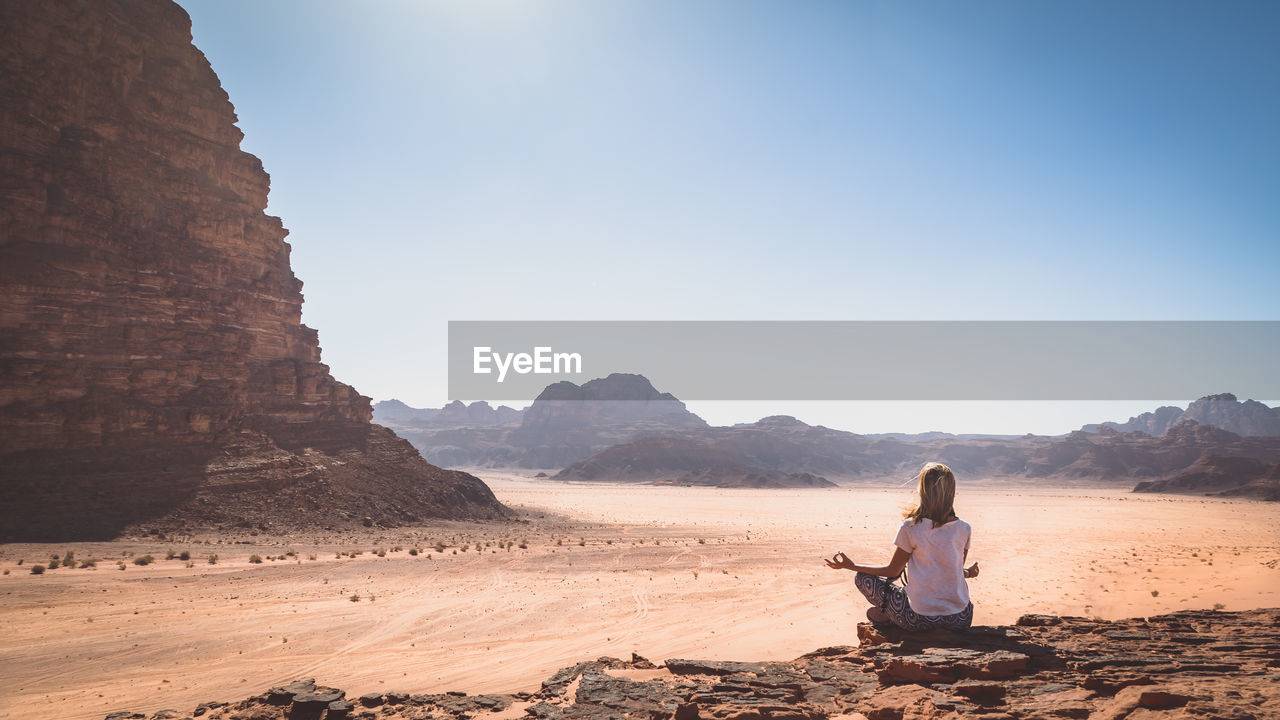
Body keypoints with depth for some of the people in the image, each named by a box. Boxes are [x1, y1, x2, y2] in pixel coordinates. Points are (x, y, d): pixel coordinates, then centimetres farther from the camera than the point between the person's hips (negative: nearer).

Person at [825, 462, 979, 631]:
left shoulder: (911, 527, -10)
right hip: (960, 619, 3)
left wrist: (851, 566, 14)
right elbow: (956, 571, 12)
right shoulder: (964, 529, -2)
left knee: (862, 578, 11)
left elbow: (893, 571, 1)